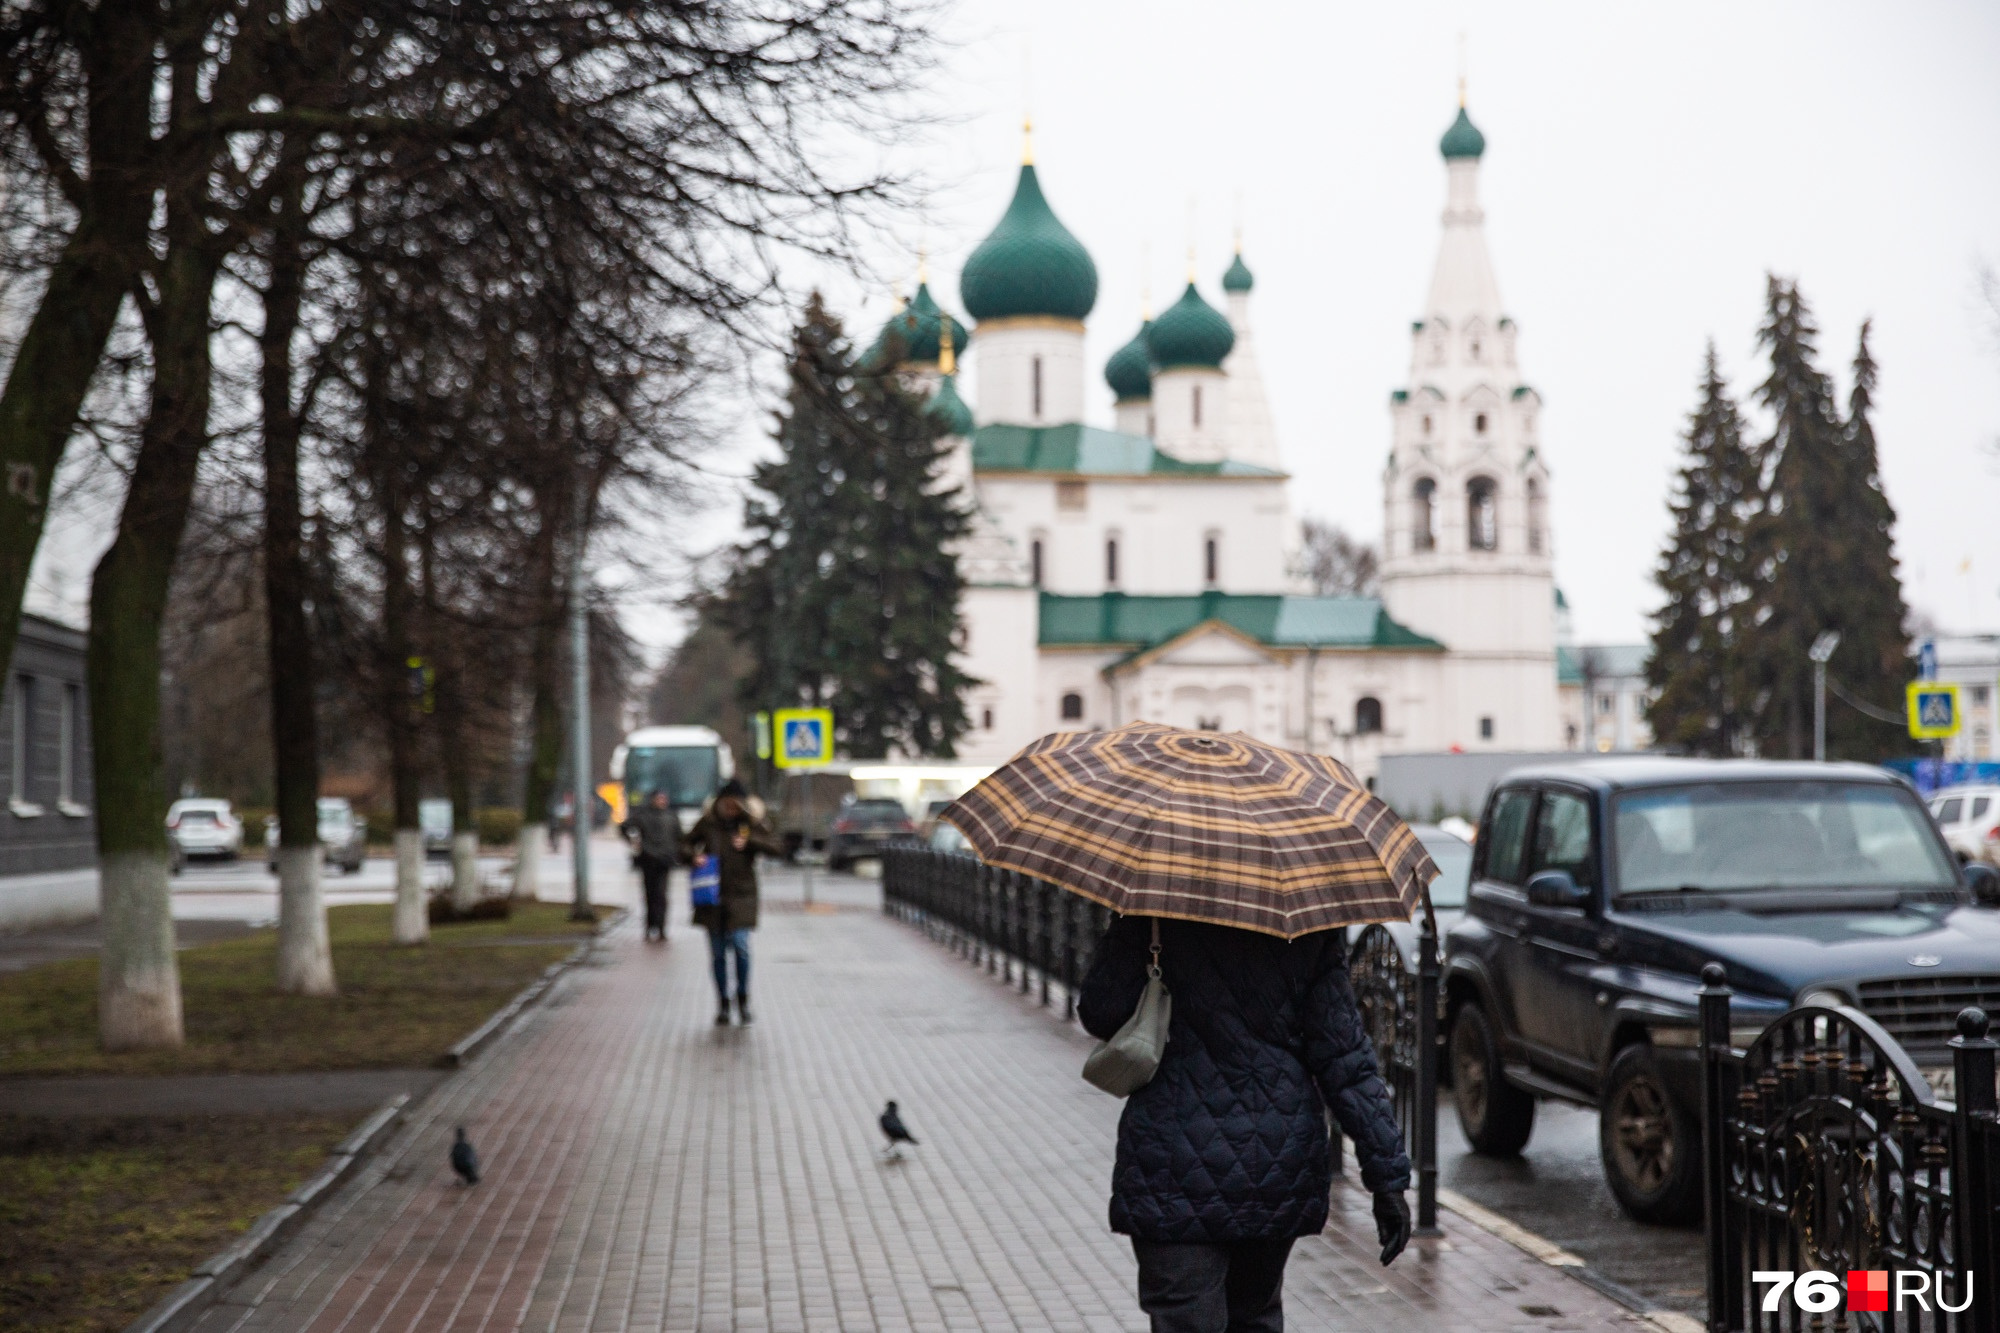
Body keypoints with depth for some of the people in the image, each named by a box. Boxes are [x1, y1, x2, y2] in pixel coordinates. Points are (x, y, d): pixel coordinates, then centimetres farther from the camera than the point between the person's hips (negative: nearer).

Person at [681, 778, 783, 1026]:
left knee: (740, 946, -14)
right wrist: (693, 856, -8)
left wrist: (750, 841, -16)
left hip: (741, 895, -2)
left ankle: (743, 1000, 5)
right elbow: (686, 843, 14)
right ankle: (722, 1004, 18)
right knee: (718, 952, 6)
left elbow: (778, 848, -3)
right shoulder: (707, 823, 3)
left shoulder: (752, 824, 0)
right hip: (713, 896, 2)